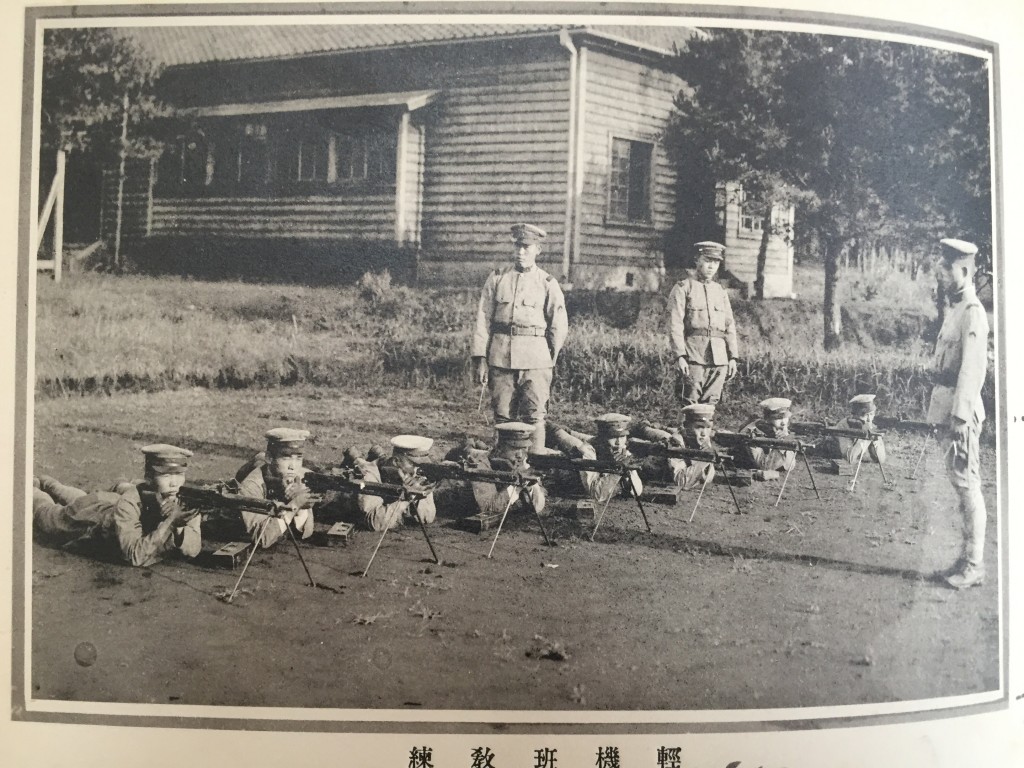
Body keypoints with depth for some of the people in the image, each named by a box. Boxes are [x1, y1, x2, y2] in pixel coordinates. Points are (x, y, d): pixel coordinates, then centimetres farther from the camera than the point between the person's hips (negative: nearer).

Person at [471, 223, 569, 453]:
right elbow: (483, 320, 4)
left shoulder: (547, 283, 4)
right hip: (500, 356, 2)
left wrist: (550, 360, 9)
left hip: (535, 358, -1)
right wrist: (480, 359, -2)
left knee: (534, 417, -4)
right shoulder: (497, 278, 7)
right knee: (503, 417, 5)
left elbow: (560, 326, 8)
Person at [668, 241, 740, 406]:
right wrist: (680, 356, -17)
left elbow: (730, 326, 17)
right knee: (691, 405, -7)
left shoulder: (721, 291, 18)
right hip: (693, 356, -5)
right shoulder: (683, 288, 1)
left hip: (719, 358, 5)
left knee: (711, 404, 4)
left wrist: (733, 357, 8)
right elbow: (675, 325, -8)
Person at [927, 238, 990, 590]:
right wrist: (948, 412, 17)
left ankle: (975, 566, 1)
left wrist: (960, 415, -24)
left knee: (967, 482, -5)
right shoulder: (955, 309, 15)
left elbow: (972, 368, -21)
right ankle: (967, 556, 24)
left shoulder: (973, 312, -15)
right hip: (948, 404, 10)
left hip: (961, 408, -10)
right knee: (959, 481, 15)